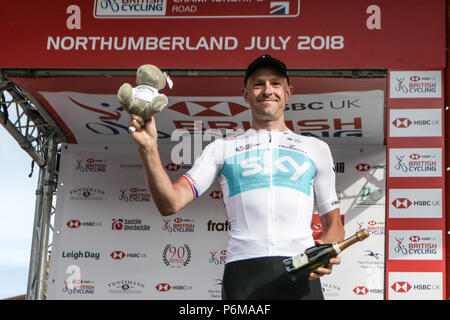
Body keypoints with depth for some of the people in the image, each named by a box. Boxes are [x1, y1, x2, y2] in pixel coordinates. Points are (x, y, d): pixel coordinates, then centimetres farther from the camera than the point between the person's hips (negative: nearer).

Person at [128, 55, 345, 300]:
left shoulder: (316, 148, 21)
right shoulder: (222, 149, 17)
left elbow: (333, 222, 22)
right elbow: (171, 203, 6)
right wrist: (149, 148, -7)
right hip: (242, 271, -1)